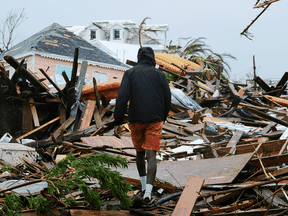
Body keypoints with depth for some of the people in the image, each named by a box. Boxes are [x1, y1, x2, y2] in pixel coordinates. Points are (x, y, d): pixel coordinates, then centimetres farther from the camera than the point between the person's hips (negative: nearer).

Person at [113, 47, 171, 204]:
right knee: (151, 156, -4)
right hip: (154, 121, -1)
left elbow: (122, 98, -10)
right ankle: (148, 192, -17)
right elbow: (167, 99, 5)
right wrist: (163, 118, 22)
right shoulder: (159, 75, 4)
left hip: (135, 121, 1)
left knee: (140, 152, 21)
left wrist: (117, 122, -8)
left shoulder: (130, 73, 1)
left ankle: (144, 186, 34)